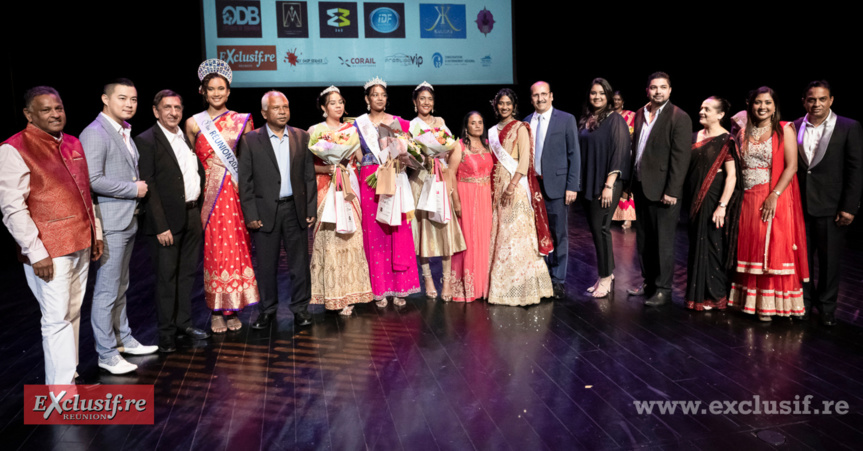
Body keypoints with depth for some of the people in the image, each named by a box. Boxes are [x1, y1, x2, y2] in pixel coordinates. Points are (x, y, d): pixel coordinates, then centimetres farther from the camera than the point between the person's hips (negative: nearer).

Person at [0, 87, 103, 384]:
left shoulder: (73, 144, 13)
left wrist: (96, 232, 17)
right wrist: (36, 253, -16)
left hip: (81, 246, 7)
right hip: (49, 253, -7)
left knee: (73, 313, 14)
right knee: (57, 318, -4)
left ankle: (70, 376, 26)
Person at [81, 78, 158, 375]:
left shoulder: (124, 132, 16)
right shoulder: (95, 134, -14)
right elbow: (93, 180, -23)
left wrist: (138, 187, 8)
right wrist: (134, 189, -15)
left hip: (128, 222, 9)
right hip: (110, 224, -9)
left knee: (120, 287, 19)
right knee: (107, 291, -2)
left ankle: (123, 339, 31)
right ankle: (107, 354, 8)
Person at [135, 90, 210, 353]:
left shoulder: (188, 138, 12)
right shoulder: (147, 141, -9)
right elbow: (148, 186, -14)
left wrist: (199, 209, 9)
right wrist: (161, 226, -18)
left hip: (193, 216, 7)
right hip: (168, 219, -7)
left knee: (188, 273, 15)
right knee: (166, 277, 2)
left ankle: (184, 322, 29)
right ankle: (166, 333, 14)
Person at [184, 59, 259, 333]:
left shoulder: (242, 121, 6)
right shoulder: (194, 123, 5)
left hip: (237, 195, 1)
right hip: (210, 195, -1)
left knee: (237, 249, 2)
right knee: (215, 250, 1)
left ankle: (233, 310, 14)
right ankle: (217, 312, 13)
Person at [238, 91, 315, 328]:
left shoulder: (301, 137, 6)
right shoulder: (251, 140, -1)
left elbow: (309, 175, 7)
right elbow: (245, 181, -2)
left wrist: (311, 209, 2)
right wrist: (250, 215, -7)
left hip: (295, 208, 2)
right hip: (265, 210, -1)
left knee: (299, 262, 7)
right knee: (266, 264, 8)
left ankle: (300, 307, 22)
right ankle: (267, 309, 23)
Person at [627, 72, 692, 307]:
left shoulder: (679, 118, -9)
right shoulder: (640, 114, 11)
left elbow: (680, 158, -13)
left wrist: (672, 191, -17)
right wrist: (631, 182, 10)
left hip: (662, 190, -7)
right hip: (641, 187, 7)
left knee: (663, 241, 1)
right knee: (643, 239, 14)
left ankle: (663, 289, 13)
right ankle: (648, 282, 27)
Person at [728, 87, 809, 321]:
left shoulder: (785, 130, -1)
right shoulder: (743, 133, 11)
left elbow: (791, 166, -9)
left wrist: (774, 196, -17)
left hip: (775, 199, -4)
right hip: (748, 199, 4)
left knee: (773, 248, -2)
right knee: (749, 247, 5)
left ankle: (768, 304, 5)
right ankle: (748, 300, 14)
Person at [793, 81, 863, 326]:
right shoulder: (794, 128, 4)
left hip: (831, 207, -2)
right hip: (799, 205, 2)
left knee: (829, 259, 7)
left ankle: (827, 306, 23)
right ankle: (804, 301, 26)